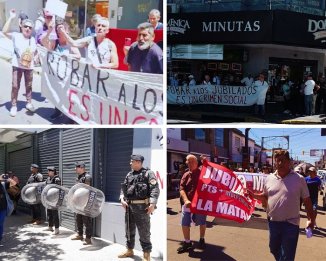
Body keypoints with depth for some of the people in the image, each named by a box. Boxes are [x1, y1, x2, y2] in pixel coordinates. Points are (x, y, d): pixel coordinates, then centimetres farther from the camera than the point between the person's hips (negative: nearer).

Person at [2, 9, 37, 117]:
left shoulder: (33, 39, 7)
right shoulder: (16, 36, -5)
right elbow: (4, 31, -22)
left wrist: (36, 57, 1)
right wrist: (11, 18, -23)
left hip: (29, 66, 3)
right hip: (17, 65, -3)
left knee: (29, 86, 13)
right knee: (15, 86, 0)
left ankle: (29, 103, 28)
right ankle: (14, 106, 9)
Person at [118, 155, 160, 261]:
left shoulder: (148, 173, -7)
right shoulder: (129, 174, 14)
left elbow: (155, 189, -13)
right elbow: (124, 187, 20)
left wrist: (152, 204, -22)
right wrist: (122, 198, 3)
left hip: (142, 206, -7)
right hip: (129, 206, 7)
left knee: (144, 232, -2)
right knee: (129, 230, 17)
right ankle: (129, 250, 32)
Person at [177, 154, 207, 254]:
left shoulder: (202, 173, -1)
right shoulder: (186, 175, 6)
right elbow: (182, 189, 0)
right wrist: (186, 200, -16)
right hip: (188, 203, 3)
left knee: (202, 223, 12)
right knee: (184, 223, 2)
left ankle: (202, 240, 34)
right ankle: (187, 243, 18)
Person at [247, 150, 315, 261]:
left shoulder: (299, 179, -7)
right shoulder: (269, 178, 3)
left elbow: (306, 200, -1)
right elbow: (265, 196, 15)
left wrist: (311, 218, 0)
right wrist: (253, 195, -3)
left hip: (291, 223, -4)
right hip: (273, 221, 4)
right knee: (274, 249, 21)